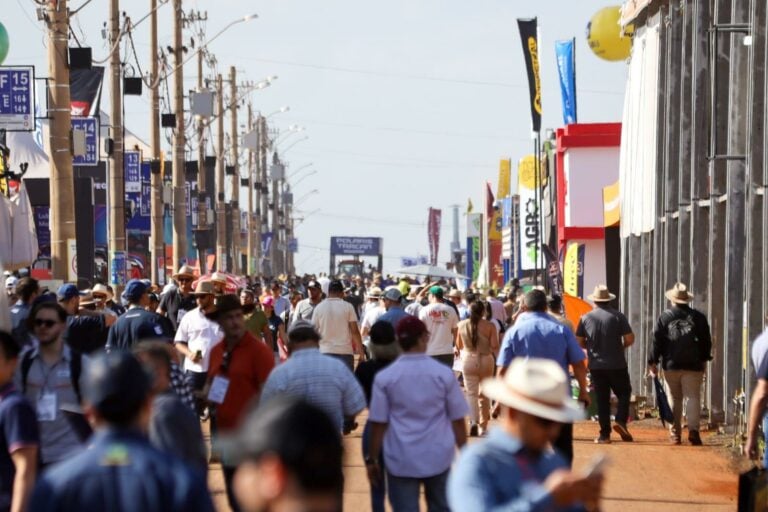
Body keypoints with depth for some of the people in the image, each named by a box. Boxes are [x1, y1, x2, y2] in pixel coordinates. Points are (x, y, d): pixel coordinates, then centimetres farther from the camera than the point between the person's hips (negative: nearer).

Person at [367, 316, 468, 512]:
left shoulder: (385, 377, -7)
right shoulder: (444, 374, -4)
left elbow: (378, 424, -5)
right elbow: (457, 420, 0)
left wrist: (371, 460, 6)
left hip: (402, 460, -1)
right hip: (438, 457, 2)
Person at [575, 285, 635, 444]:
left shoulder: (586, 318, -1)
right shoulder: (618, 316, -6)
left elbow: (579, 342, 2)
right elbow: (630, 339, -8)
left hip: (596, 365, 2)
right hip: (617, 364, -2)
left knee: (602, 399, 7)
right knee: (623, 393, 13)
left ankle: (604, 434, 5)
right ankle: (621, 421, -10)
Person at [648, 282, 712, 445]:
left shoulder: (664, 317, 1)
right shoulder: (698, 317, 2)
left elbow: (657, 342, 1)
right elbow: (706, 341, 7)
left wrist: (653, 362, 8)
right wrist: (704, 359, 19)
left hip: (671, 365, 1)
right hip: (693, 365, -1)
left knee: (675, 399, 11)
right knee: (693, 397, -3)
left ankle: (675, 432, 12)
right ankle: (693, 429, -21)